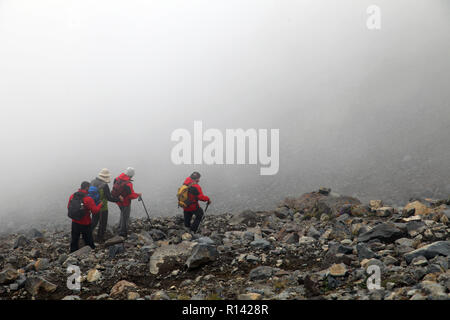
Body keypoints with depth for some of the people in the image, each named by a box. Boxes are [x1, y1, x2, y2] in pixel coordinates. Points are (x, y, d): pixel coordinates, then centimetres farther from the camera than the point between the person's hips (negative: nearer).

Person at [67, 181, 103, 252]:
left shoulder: (72, 196, -5)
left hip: (75, 222, 5)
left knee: (74, 239, 18)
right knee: (88, 241, 12)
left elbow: (69, 207, 8)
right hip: (85, 224, -5)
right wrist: (100, 204, -4)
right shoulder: (88, 199, -22)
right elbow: (95, 211, -20)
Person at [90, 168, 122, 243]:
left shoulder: (92, 182, -2)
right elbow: (109, 198, -22)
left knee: (94, 222, 24)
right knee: (102, 224, 12)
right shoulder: (104, 185, -25)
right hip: (102, 208, -6)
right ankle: (99, 239, 23)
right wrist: (119, 198, -8)